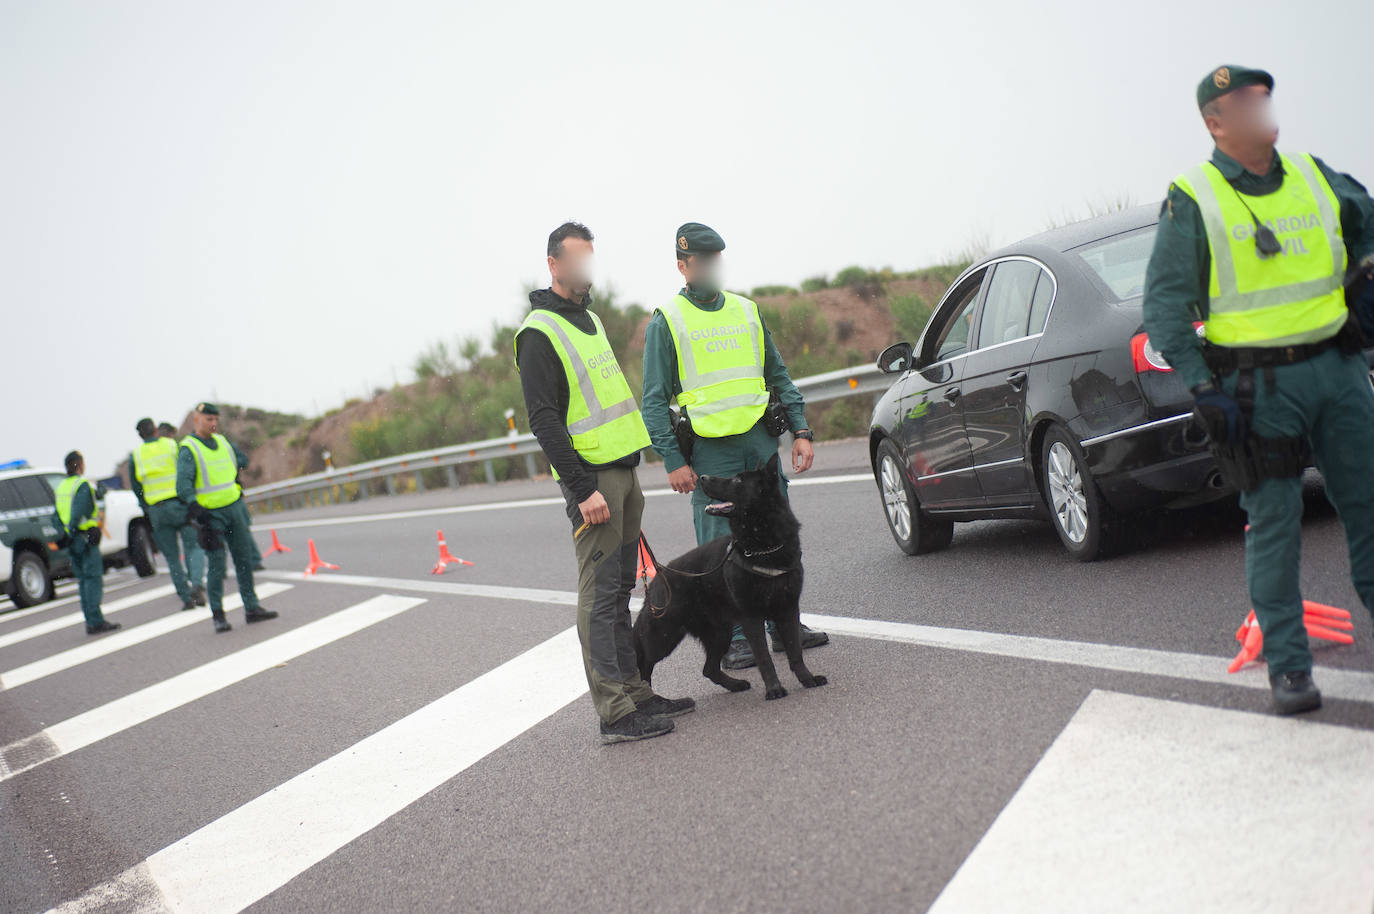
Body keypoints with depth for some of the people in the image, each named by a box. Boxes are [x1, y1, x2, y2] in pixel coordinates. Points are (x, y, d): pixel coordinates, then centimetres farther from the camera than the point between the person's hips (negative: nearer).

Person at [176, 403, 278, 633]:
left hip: (235, 508, 6)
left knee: (244, 559, 8)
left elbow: (241, 460, 30)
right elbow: (183, 484, -23)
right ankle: (218, 616, 1)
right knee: (216, 564, -7)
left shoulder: (222, 442, 10)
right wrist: (195, 507, -36)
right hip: (210, 514, -6)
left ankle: (251, 607, 15)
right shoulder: (188, 450, -10)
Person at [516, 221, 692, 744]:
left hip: (622, 470, 9)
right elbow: (543, 419, -17)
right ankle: (616, 713, -5)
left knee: (619, 590, 12)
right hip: (588, 477, -9)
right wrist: (582, 488, -22)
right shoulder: (539, 332, -10)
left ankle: (635, 692, 18)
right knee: (599, 594, -7)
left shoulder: (590, 320, 18)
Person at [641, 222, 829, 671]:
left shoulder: (747, 311, 14)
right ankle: (734, 637, 9)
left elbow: (779, 377, 18)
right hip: (710, 451, -4)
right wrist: (673, 461, -10)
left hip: (761, 440, 4)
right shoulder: (666, 321, 0)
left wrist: (800, 431, 7)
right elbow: (655, 400, -2)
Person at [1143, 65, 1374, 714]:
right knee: (1273, 527, -1)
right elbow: (1163, 305, -6)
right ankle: (1287, 665, 8)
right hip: (1259, 386, -4)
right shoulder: (1190, 201, -3)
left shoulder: (1314, 176, 11)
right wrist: (1202, 388, -13)